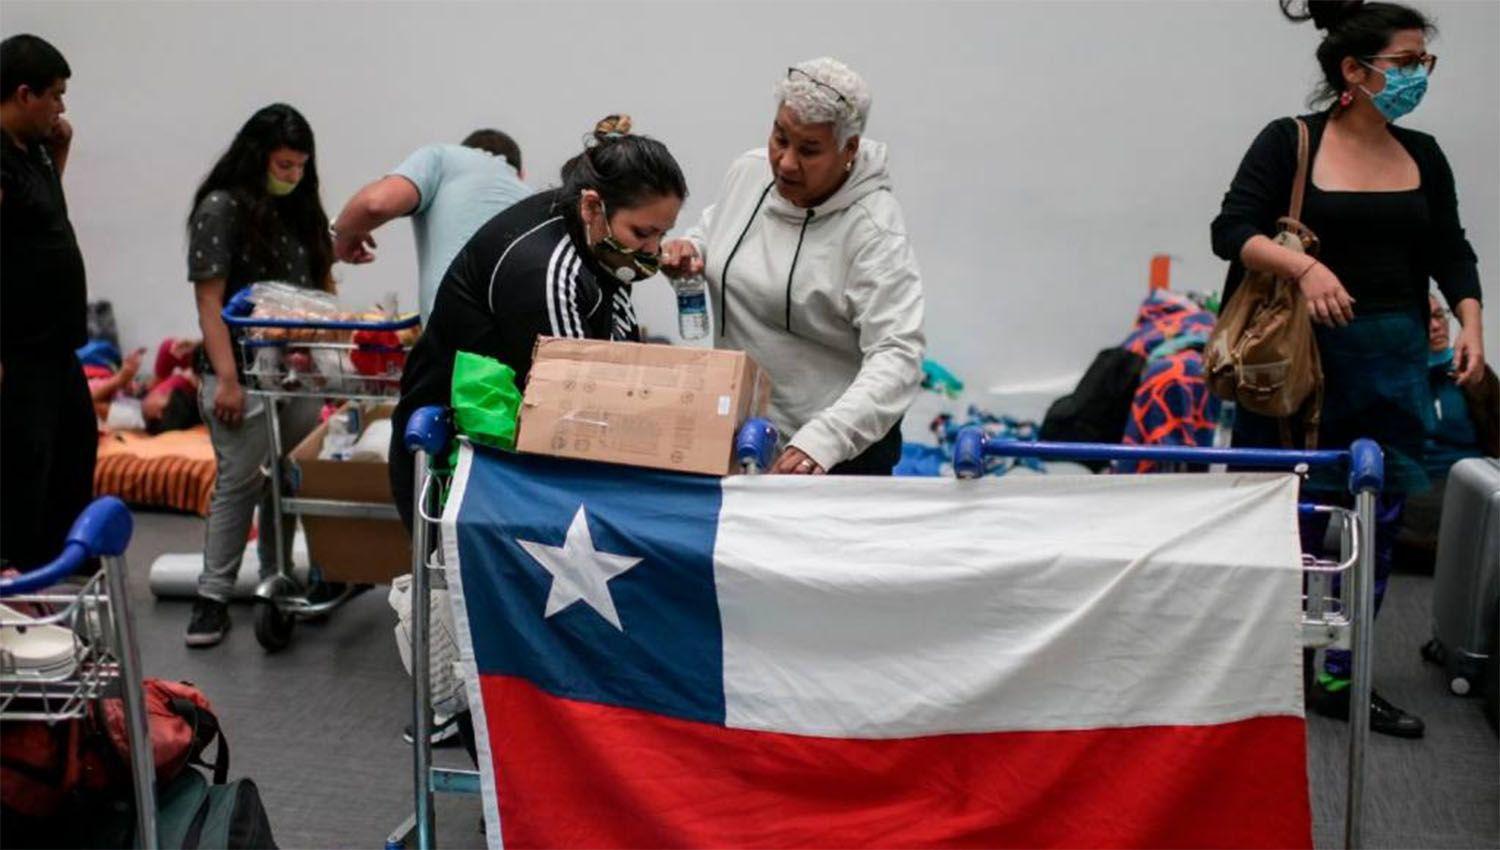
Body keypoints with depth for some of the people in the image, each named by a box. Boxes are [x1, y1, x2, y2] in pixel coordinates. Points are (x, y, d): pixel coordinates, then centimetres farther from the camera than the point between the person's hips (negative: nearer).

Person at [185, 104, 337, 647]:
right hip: (246, 372, -6)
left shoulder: (301, 209, 12)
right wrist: (225, 378, -16)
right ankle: (213, 597, 6)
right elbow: (209, 299, -11)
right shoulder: (221, 207, -6)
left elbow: (320, 283, 18)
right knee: (240, 484, -4)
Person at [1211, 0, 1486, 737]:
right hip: (1304, 355, -5)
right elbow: (1231, 229, -12)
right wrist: (1305, 266, -28)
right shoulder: (1290, 142, -5)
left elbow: (1450, 252, 14)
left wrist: (1470, 322, -2)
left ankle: (1340, 679, 20)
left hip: (1393, 359, 5)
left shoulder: (1422, 155, 10)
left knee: (1377, 521, 7)